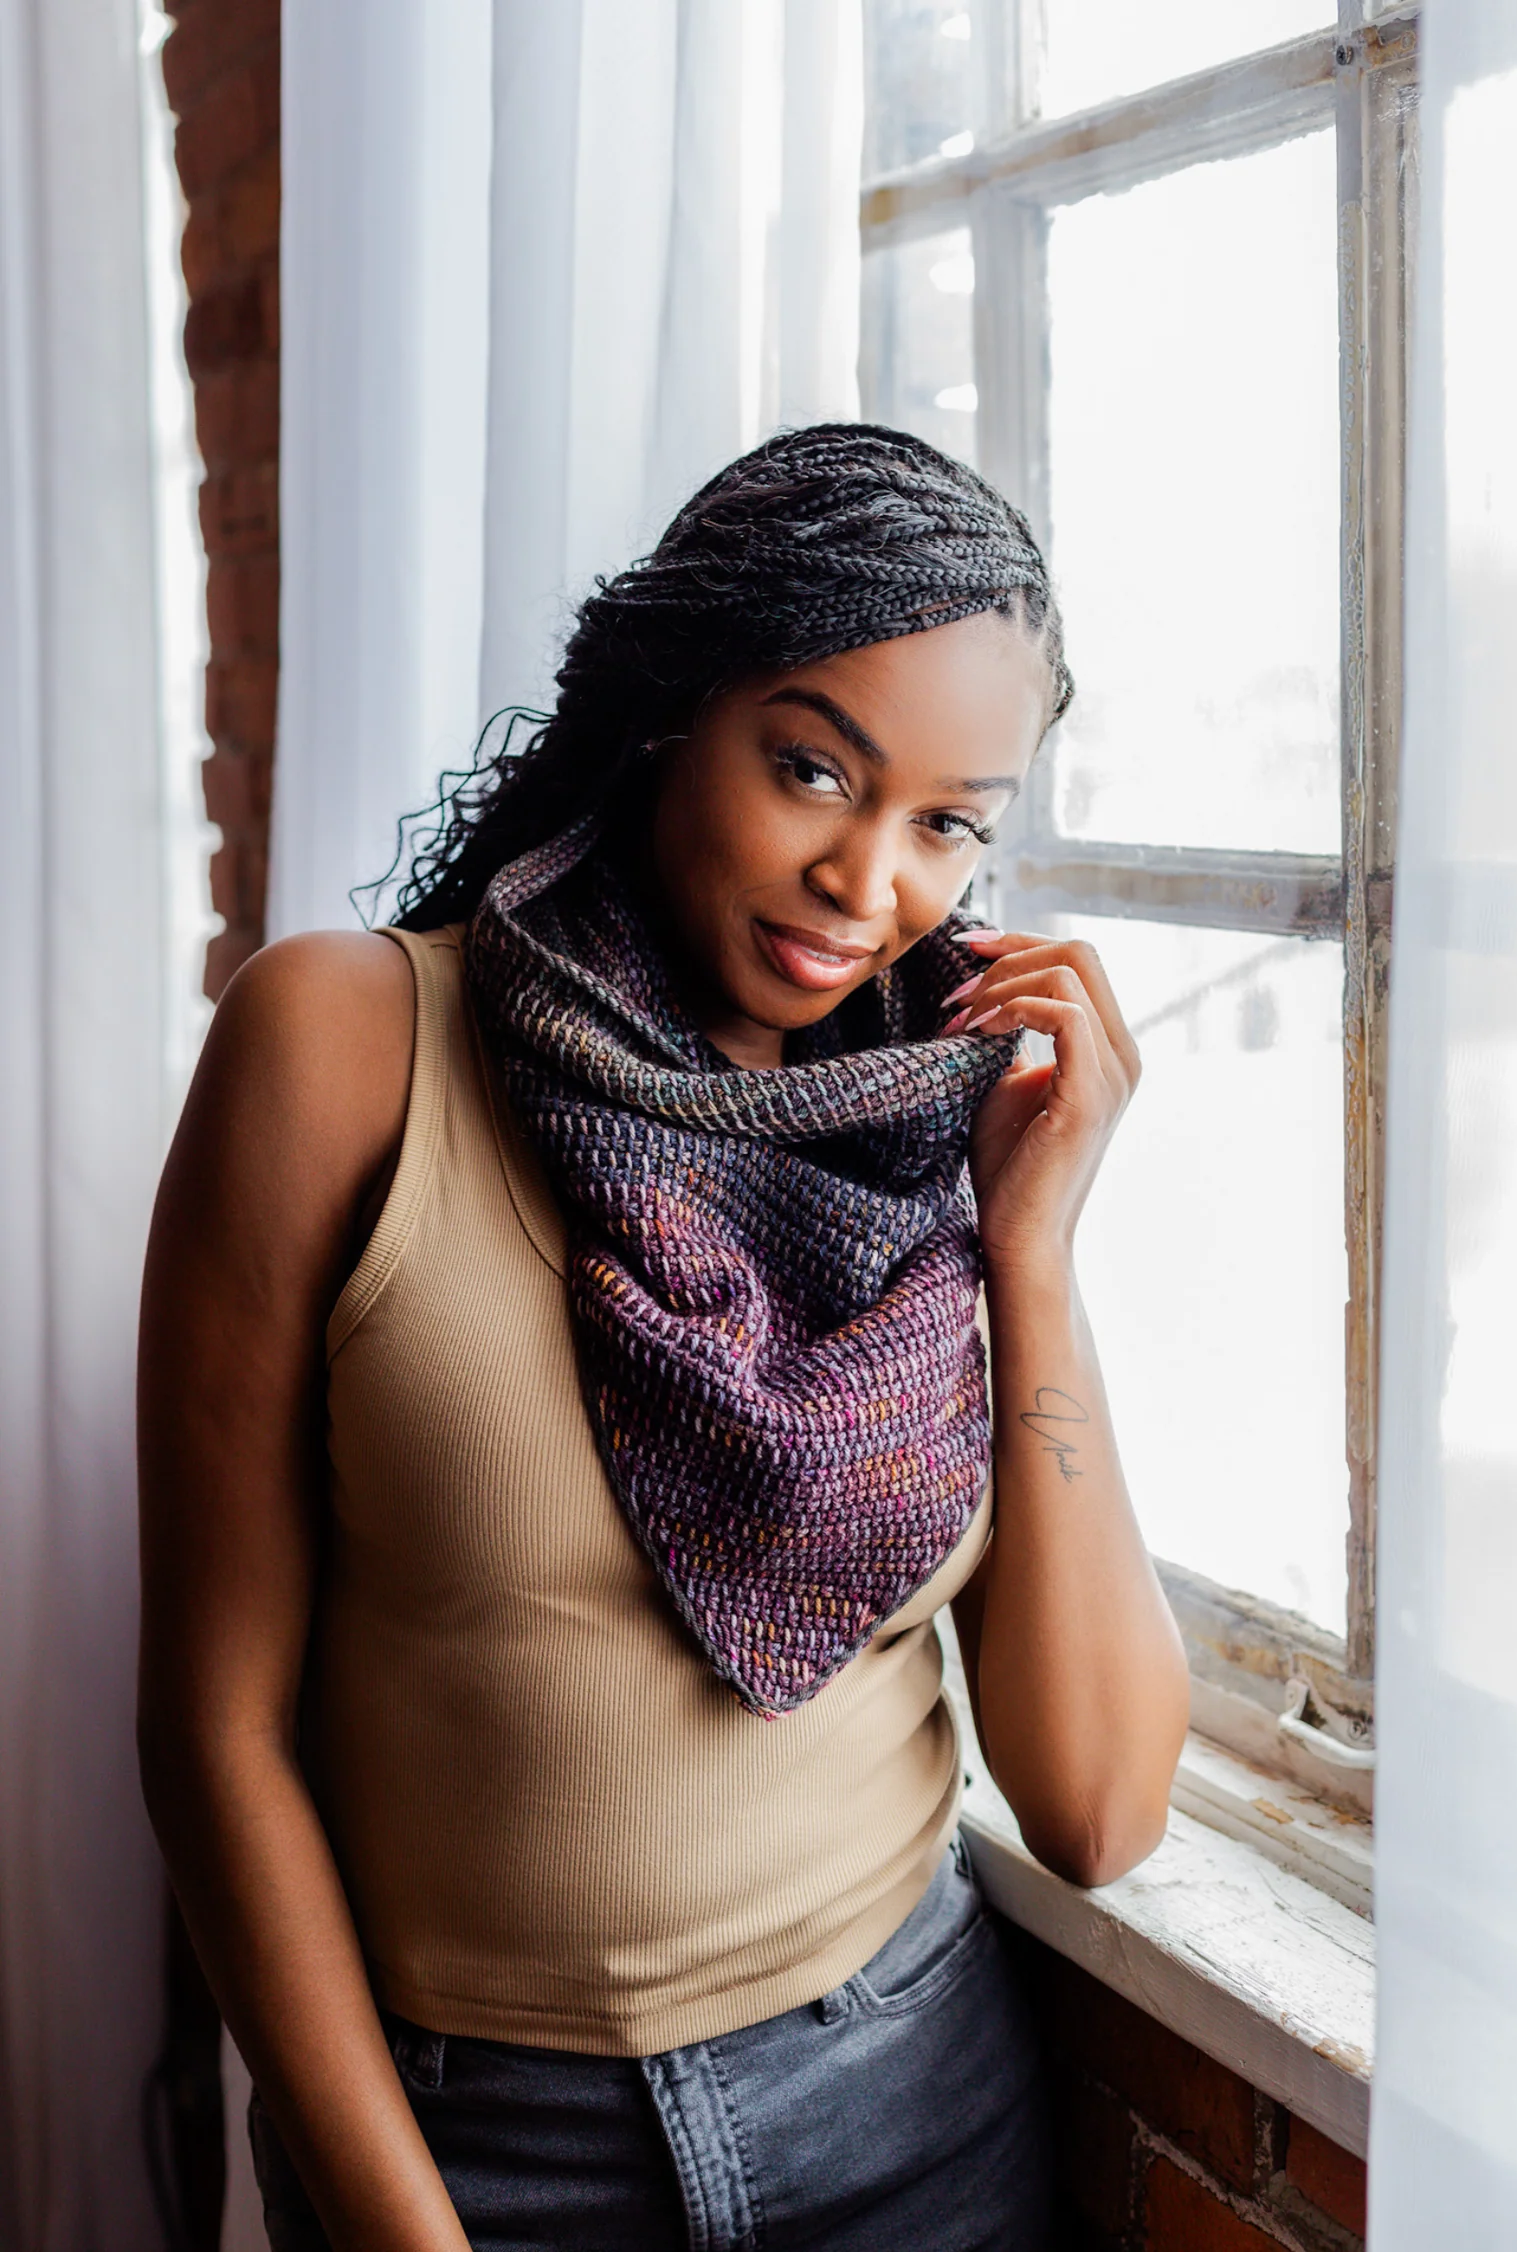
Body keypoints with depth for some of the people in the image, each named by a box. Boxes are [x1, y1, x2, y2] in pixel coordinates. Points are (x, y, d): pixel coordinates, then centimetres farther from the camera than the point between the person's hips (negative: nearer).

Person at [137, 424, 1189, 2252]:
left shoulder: (948, 1131, -4)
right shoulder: (348, 1042, -13)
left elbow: (1098, 1813, -7)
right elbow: (221, 1722, -10)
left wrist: (1034, 1249, -13)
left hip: (912, 2095, 3)